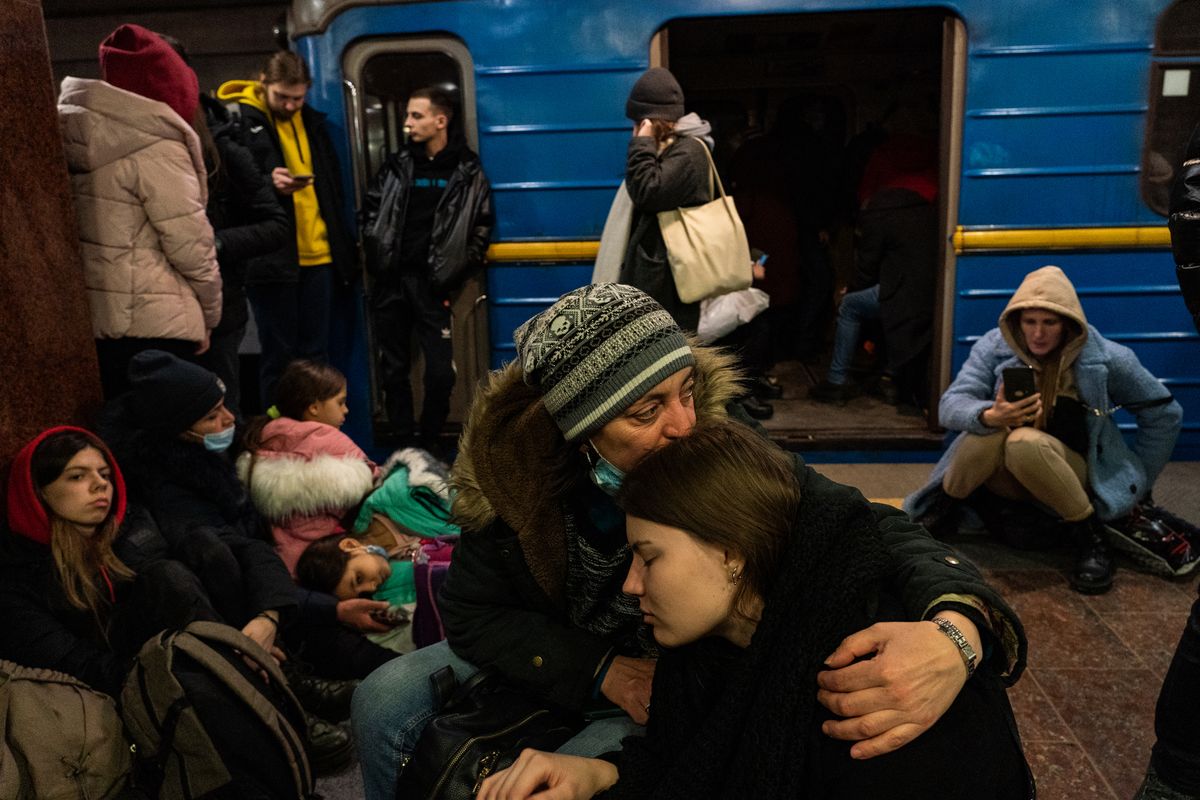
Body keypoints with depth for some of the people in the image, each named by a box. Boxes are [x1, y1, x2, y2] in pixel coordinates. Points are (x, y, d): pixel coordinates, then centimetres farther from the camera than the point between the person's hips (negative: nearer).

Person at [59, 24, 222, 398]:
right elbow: (189, 244, -13)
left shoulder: (67, 133, 8)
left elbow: (96, 233, 8)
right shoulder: (156, 147, -12)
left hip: (80, 321, 7)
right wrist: (209, 314, 1)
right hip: (150, 326, -7)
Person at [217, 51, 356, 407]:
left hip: (318, 255, 5)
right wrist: (268, 184, -29)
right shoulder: (240, 121, -5)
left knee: (315, 353, 11)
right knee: (278, 355, 1)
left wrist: (343, 243, 13)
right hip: (272, 258, -5)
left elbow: (334, 187, 18)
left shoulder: (313, 121, 13)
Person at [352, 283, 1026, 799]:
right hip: (550, 658, 3)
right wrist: (604, 671, -26)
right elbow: (473, 614, -13)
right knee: (384, 701, -5)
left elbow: (874, 528, -34)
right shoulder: (512, 467, -23)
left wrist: (957, 627, -56)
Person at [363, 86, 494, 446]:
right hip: (390, 282, 3)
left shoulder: (467, 172, 0)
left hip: (431, 285, -3)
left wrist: (453, 274, -6)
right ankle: (403, 447, 20)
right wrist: (376, 260, 1)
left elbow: (481, 229, -1)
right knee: (393, 369, 8)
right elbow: (371, 212, 12)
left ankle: (429, 448, 14)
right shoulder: (396, 166, 9)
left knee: (441, 372, -5)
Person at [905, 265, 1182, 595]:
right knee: (989, 433, -33)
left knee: (1025, 442, -35)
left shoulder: (1104, 357, -6)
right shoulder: (994, 346, -7)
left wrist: (1138, 483, 7)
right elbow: (951, 404, -17)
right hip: (1004, 477, 1)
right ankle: (943, 509, -8)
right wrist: (990, 416, -40)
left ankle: (1090, 536, -16)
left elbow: (1164, 412, 6)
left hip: (1073, 475, -1)